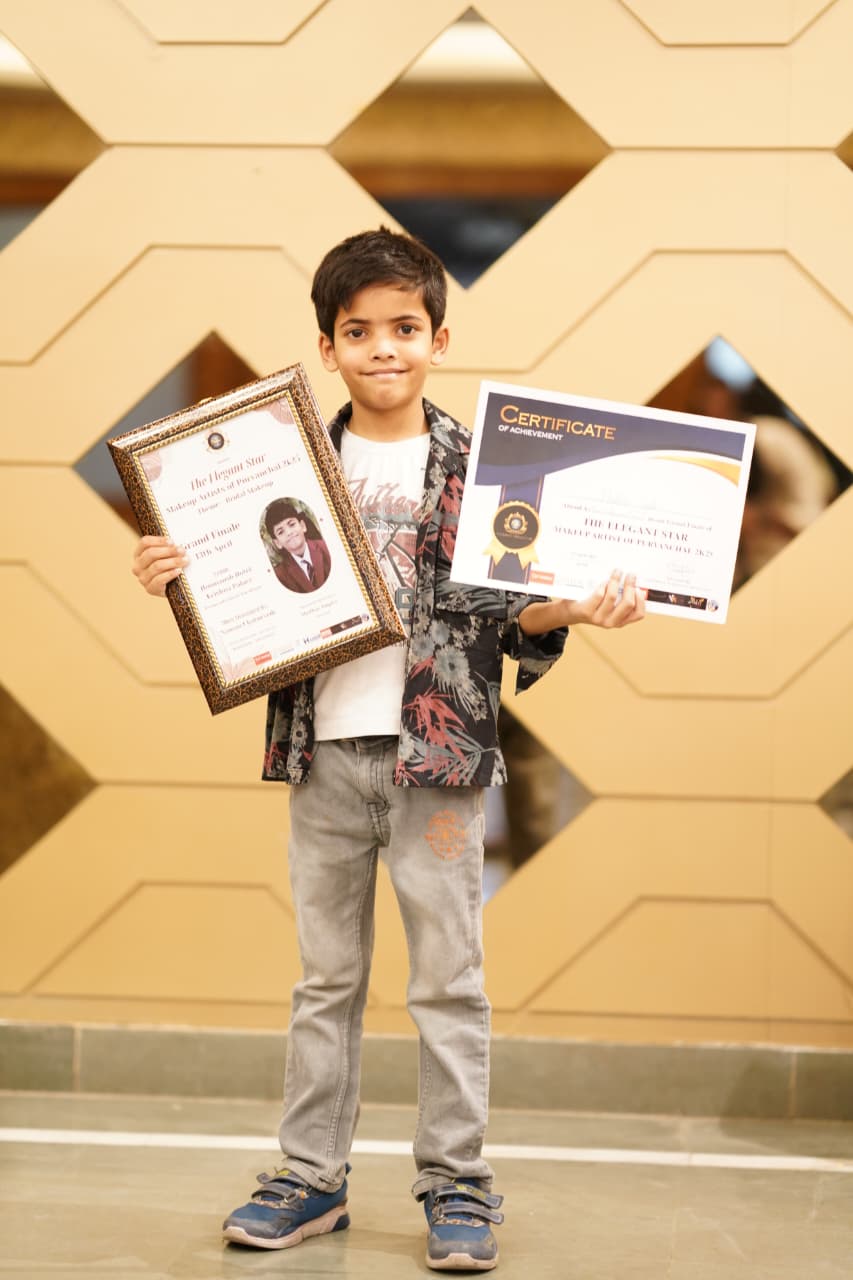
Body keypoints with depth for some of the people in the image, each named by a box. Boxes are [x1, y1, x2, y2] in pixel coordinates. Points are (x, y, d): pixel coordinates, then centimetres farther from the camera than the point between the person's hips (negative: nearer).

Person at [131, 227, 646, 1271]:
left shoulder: (476, 466, 1)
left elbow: (510, 608, 0)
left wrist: (578, 606, -18)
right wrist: (178, 576, -9)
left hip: (437, 751, -2)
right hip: (324, 751, 2)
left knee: (447, 978, 3)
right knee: (326, 977, 12)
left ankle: (457, 1185, 13)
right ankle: (312, 1177, 21)